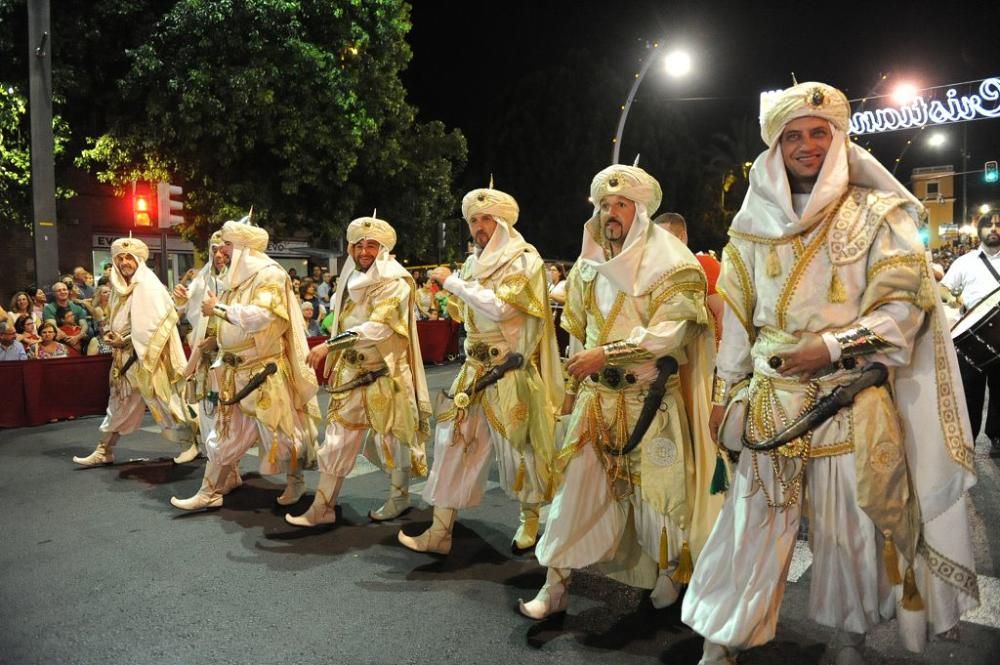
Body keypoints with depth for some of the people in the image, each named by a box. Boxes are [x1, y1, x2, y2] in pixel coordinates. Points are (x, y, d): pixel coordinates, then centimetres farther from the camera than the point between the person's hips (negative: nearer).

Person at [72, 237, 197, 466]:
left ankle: (190, 443, 9)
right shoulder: (121, 286, 12)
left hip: (148, 354, -8)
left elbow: (154, 323, -19)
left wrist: (125, 341, -17)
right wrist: (114, 336, 4)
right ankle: (104, 451, 23)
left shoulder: (148, 285, -12)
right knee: (119, 403, 14)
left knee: (164, 400, -2)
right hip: (126, 356, 8)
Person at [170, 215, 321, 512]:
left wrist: (219, 308, -19)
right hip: (236, 372, 8)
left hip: (266, 372, -8)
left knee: (279, 430, 5)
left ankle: (295, 482, 24)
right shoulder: (238, 276, 11)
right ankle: (211, 492, 19)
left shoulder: (270, 275, -13)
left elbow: (260, 316, -28)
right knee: (226, 433, 11)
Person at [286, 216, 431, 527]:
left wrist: (328, 345, -29)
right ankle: (323, 507, 13)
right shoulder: (351, 280, 9)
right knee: (337, 439, 6)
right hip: (351, 372, 6)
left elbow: (379, 327, -26)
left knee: (393, 437, 6)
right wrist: (335, 363, 15)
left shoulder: (395, 283, -14)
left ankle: (399, 497, 26)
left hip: (386, 374, -6)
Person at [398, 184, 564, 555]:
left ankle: (530, 521, 28)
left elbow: (500, 307, -24)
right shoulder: (475, 261, 12)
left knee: (518, 445, 5)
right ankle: (440, 532, 10)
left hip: (511, 372, -6)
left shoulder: (524, 260, -9)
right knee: (454, 442, 3)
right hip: (475, 368, 7)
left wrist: (452, 282, -17)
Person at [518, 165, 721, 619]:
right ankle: (556, 583, 12)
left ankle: (670, 572, 30)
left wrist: (607, 353, -23)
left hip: (652, 399, -4)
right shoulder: (590, 265, 9)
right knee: (576, 486, 2)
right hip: (597, 396, 4)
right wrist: (572, 387, 16)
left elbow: (670, 331, -19)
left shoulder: (673, 265, -8)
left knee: (659, 488, 5)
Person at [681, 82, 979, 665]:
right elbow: (737, 318, 11)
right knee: (752, 523, 2)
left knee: (851, 527, 7)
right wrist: (727, 394, 9)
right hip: (772, 400, 2)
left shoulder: (876, 214, 3)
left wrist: (837, 346, -16)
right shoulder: (756, 224, 10)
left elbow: (906, 302, -4)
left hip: (853, 401, -1)